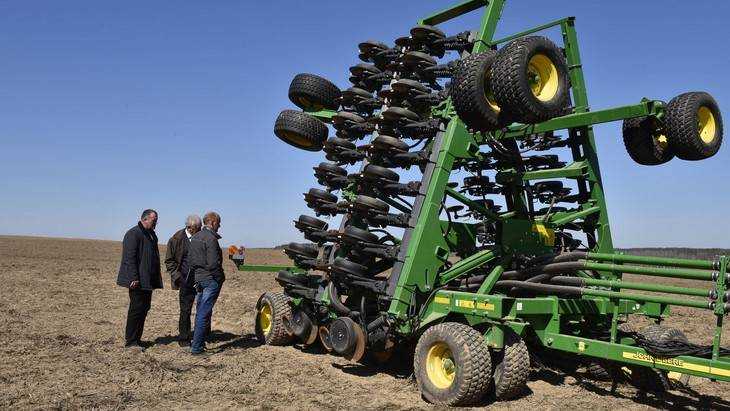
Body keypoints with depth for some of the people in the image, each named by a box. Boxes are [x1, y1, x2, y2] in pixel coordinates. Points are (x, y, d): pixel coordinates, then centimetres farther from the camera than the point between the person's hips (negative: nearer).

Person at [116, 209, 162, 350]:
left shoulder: (151, 234, 17)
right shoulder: (133, 234, -12)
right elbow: (130, 258, -18)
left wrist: (157, 278, 19)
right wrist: (134, 278, -23)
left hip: (148, 280, 9)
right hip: (137, 281, -9)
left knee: (144, 308, 12)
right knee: (136, 309, -5)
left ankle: (136, 338, 22)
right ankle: (130, 341, 4)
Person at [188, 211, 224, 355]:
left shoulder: (195, 237, 12)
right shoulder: (211, 238, -16)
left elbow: (190, 258, 15)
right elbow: (213, 263, -20)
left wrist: (196, 274, 18)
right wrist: (220, 278, -8)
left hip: (199, 277, 9)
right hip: (211, 279, -9)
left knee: (200, 311, 17)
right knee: (204, 313, -5)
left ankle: (197, 342, 24)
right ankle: (197, 347, -3)